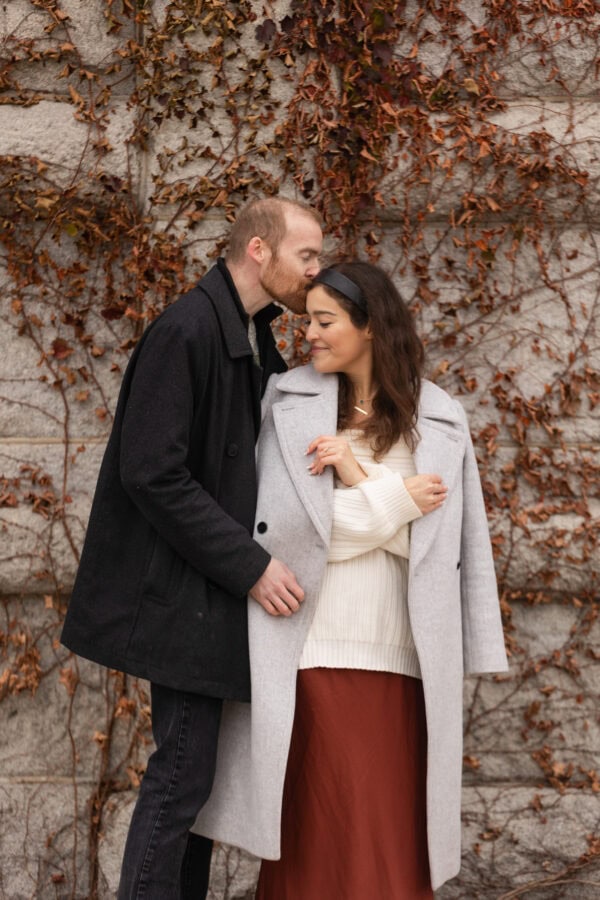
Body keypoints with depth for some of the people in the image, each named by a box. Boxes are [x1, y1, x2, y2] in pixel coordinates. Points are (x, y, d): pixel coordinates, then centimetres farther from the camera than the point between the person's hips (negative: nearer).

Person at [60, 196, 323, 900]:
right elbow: (151, 475, -22)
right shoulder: (185, 331, -17)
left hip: (219, 589, 9)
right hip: (181, 589, -9)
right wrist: (250, 565, -20)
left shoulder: (255, 341, 12)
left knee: (193, 766, 13)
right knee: (182, 769, -6)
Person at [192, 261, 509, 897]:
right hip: (310, 647, -1)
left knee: (391, 823, 4)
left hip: (398, 651, 2)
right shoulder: (288, 401, 4)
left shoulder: (438, 420, 7)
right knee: (317, 820, -2)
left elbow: (454, 537, 4)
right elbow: (285, 524, -6)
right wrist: (395, 499, -7)